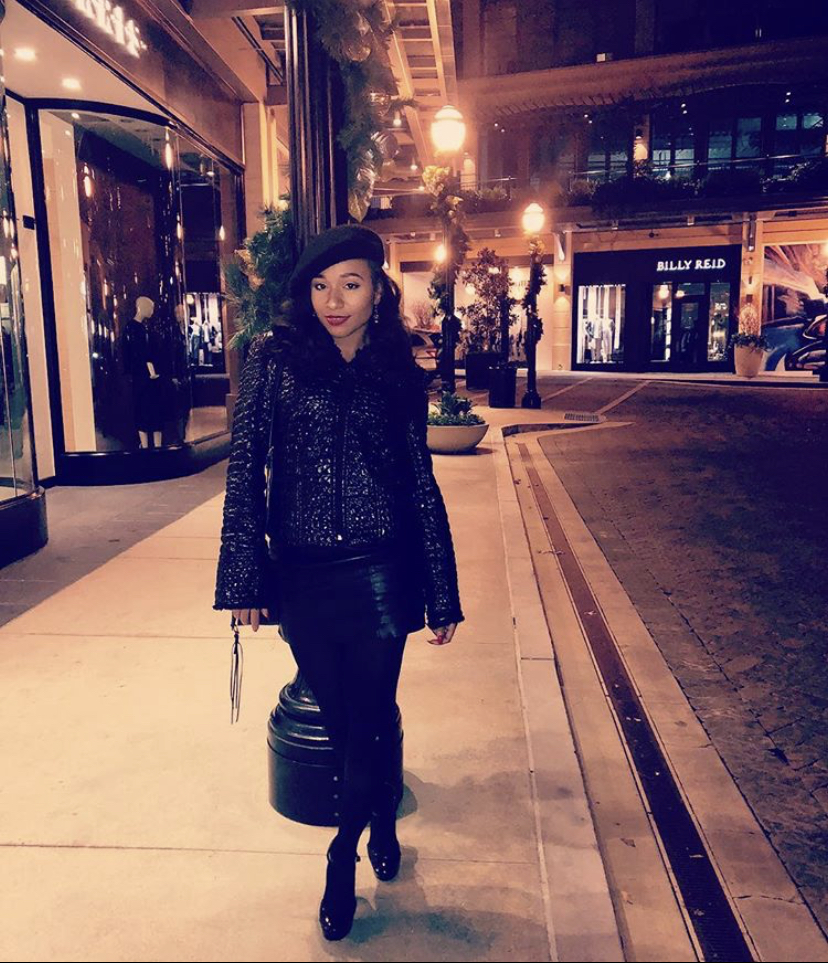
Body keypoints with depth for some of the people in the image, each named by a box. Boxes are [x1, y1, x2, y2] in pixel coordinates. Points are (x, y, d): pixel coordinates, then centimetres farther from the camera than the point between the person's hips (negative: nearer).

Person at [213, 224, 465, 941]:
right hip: (300, 574, 1)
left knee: (370, 715, 7)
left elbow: (422, 485, 5)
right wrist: (244, 578, -8)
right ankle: (383, 821, 43)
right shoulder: (274, 358, -1)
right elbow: (245, 472, -3)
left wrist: (443, 594, 5)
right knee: (341, 717, 15)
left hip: (379, 572, 0)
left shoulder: (399, 373, 2)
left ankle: (342, 861, 31)